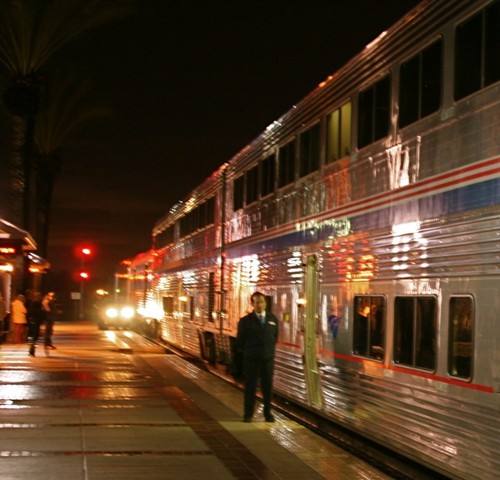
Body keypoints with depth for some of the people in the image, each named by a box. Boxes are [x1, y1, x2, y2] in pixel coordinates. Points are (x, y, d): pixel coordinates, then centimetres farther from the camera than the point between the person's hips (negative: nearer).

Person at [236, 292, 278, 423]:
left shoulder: (272, 319, 5)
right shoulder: (245, 321, -4)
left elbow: (275, 337, 12)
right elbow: (240, 340, 3)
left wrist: (271, 350, 8)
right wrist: (246, 353, 7)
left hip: (268, 358, 2)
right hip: (251, 358, -2)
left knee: (268, 386, 5)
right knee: (250, 386, 2)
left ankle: (268, 413, 15)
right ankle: (248, 414, 8)